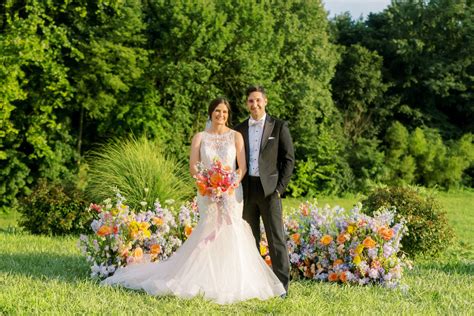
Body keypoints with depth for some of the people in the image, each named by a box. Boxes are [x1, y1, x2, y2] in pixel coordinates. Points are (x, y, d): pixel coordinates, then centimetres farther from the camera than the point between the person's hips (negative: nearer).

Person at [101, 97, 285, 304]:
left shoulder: (236, 136, 4)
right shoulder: (200, 137, 7)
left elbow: (242, 167, -2)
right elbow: (193, 167, 1)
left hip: (232, 193, 0)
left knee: (231, 236, -4)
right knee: (210, 234, -3)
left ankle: (231, 282, 3)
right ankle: (210, 281, 3)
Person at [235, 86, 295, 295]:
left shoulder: (279, 127, 2)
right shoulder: (239, 130, 11)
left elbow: (289, 159, 0)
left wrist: (280, 187, -7)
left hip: (269, 189, -3)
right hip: (246, 189, 3)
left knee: (276, 238, -5)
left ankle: (281, 284, -2)